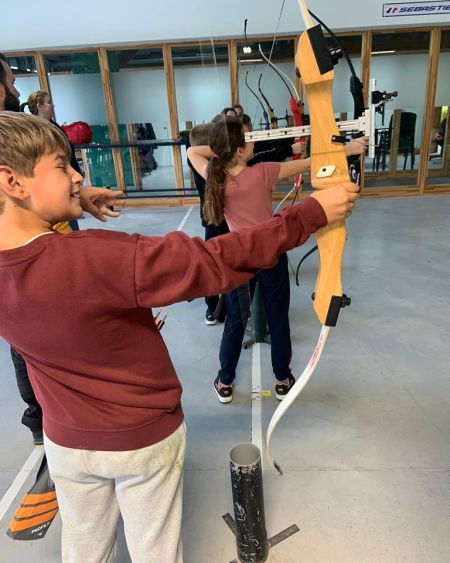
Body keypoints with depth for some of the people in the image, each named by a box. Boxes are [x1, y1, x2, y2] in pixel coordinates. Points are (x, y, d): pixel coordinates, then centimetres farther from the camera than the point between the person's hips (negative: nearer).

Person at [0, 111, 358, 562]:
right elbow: (215, 261, -33)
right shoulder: (94, 259, -36)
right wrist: (312, 212, -24)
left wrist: (75, 204, 7)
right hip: (144, 437, -5)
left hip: (66, 440, 6)